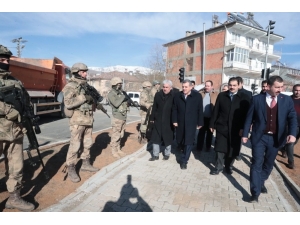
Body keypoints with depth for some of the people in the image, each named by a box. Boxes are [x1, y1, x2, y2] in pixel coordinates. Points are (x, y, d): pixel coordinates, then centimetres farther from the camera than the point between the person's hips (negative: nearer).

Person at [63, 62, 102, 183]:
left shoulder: (86, 85, 14)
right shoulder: (70, 86, -10)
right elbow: (68, 103, -22)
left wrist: (97, 104, 2)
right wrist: (84, 97, -23)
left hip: (88, 119, 8)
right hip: (77, 120, -8)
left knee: (88, 143, 16)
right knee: (75, 145, -2)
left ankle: (86, 164, 31)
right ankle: (71, 170, 11)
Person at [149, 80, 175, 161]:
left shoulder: (174, 96, -7)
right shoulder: (158, 95, 2)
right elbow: (154, 107, 6)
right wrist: (152, 118, 5)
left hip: (168, 121, -3)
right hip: (158, 121, 3)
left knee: (168, 138, 11)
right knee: (156, 138, 8)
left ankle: (167, 154, 29)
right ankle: (155, 155, 22)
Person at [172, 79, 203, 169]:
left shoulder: (197, 96, -4)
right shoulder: (177, 96, 2)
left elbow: (200, 110, -2)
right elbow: (174, 109, 3)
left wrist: (200, 123, -2)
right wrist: (174, 120, -4)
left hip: (191, 123, -2)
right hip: (180, 122, 3)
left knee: (188, 142, -1)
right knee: (180, 140, 15)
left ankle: (184, 160, 10)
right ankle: (184, 150, 46)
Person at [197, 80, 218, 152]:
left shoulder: (216, 95, -4)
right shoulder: (201, 94, 2)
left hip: (211, 118, -1)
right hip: (202, 117, 1)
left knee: (209, 133, 14)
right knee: (201, 132, 11)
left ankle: (208, 147, 28)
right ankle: (199, 147, 20)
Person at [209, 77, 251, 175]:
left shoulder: (244, 97, -2)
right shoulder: (221, 95, 3)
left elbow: (247, 114, -4)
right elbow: (215, 111, 3)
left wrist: (243, 128, -11)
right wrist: (212, 124, 2)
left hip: (236, 129, 0)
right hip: (221, 127, 1)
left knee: (232, 149, 11)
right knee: (220, 148, 5)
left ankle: (229, 166, 31)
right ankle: (218, 167, 19)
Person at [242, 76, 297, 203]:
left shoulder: (287, 100, 1)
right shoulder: (257, 99, -4)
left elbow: (292, 118, -3)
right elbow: (249, 117, -1)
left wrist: (292, 133, -20)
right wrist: (245, 134, -2)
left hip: (276, 138, 3)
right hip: (259, 137, -3)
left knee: (269, 163, 17)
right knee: (257, 163, -3)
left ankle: (261, 183, 40)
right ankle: (255, 192, 5)